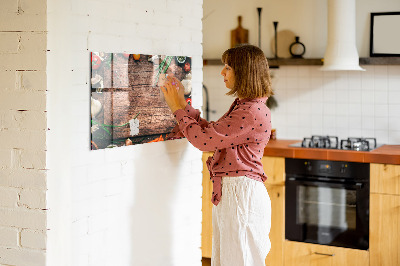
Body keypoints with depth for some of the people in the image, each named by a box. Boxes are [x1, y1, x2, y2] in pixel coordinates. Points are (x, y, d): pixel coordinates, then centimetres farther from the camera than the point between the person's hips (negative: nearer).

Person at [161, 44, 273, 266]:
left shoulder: (253, 112, -19)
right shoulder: (242, 106, 14)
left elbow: (204, 139, -19)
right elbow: (211, 132, 18)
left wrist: (178, 108, -7)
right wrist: (182, 104, 15)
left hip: (241, 194, -10)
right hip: (228, 192, 10)